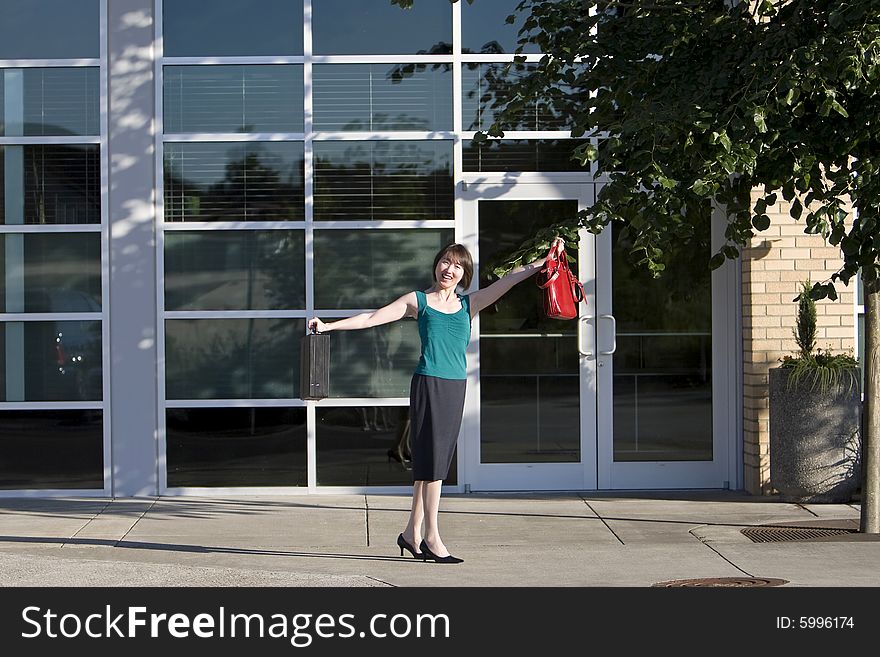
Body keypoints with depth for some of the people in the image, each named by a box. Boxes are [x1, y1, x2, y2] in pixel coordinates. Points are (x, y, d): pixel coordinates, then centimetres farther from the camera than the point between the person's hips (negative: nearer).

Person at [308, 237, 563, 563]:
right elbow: (372, 318, 4)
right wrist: (330, 326, -2)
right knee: (432, 459, -7)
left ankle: (412, 533, 16)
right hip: (428, 383, -5)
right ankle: (431, 537, -3)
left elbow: (510, 279, 6)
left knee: (434, 461, 8)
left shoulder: (469, 304, 13)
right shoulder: (419, 301, 5)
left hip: (456, 388, 5)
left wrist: (547, 259, -2)